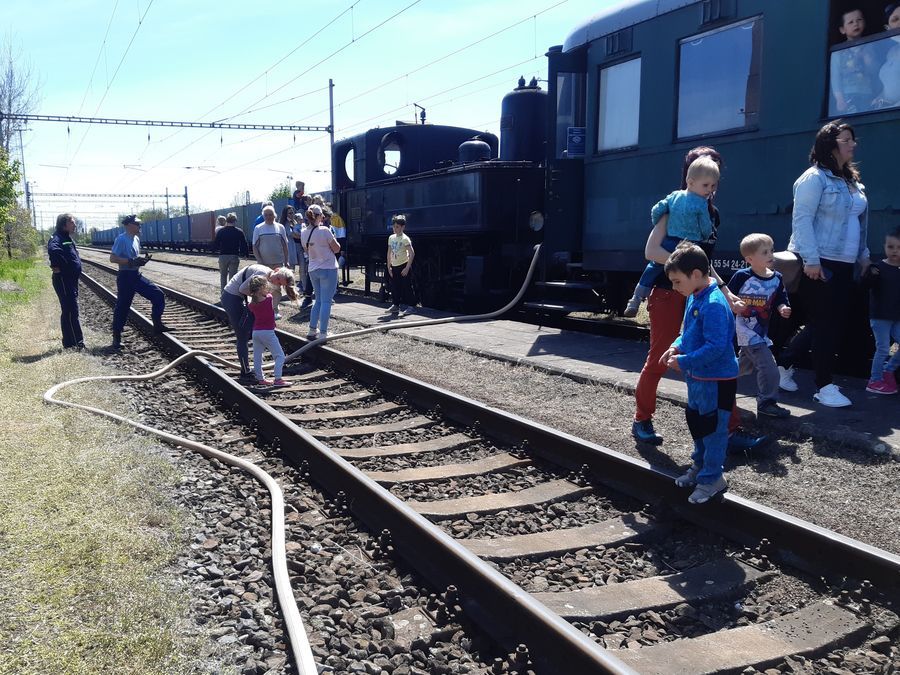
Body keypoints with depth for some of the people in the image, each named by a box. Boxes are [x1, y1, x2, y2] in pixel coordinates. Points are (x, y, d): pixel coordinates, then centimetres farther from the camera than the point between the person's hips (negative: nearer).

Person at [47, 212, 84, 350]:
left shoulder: (67, 239, 16)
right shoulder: (57, 239, -16)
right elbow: (53, 250, -39)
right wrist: (59, 266, -29)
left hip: (71, 280, 10)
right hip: (64, 281, -10)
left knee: (70, 311, 15)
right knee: (71, 311, -8)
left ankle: (70, 342, 23)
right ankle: (73, 343, -5)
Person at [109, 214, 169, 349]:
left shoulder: (136, 239, 10)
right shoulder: (121, 239, -15)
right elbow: (112, 258, -20)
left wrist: (142, 260, 1)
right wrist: (132, 261, -25)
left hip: (137, 276, 8)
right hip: (125, 277, -8)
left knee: (158, 295, 0)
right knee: (122, 306, -1)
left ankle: (157, 325, 8)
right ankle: (116, 337, 11)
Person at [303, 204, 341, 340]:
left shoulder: (305, 234, 3)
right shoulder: (324, 231, -16)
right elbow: (336, 248, -8)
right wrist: (332, 239, 8)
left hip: (313, 270, 6)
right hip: (328, 269, -6)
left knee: (318, 300, 18)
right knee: (326, 301, -2)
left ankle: (312, 330, 19)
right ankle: (323, 333, -2)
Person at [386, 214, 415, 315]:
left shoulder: (405, 239, -11)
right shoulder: (391, 238, 8)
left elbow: (412, 254, -16)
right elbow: (389, 253, 14)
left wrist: (407, 268, -20)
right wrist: (389, 267, 9)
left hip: (403, 266, -6)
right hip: (394, 266, 6)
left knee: (404, 287, -2)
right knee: (394, 287, 8)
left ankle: (403, 306, 5)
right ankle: (396, 305, 18)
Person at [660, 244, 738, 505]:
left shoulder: (714, 305, -26)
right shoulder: (694, 298, 4)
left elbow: (715, 347, -29)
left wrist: (684, 362, -24)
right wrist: (676, 347, 0)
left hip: (717, 379, -10)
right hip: (698, 376, 10)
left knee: (713, 428, 3)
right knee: (695, 421, 22)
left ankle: (711, 478, 16)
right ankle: (700, 464, 40)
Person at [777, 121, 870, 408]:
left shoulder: (853, 181, 17)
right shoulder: (815, 177, -9)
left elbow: (859, 223, 22)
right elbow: (802, 219, -16)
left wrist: (863, 255, 17)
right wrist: (811, 260, -21)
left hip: (843, 265, 9)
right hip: (818, 263, -8)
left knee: (829, 322, 11)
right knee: (825, 323, -4)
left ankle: (783, 363, 25)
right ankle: (824, 386, 6)